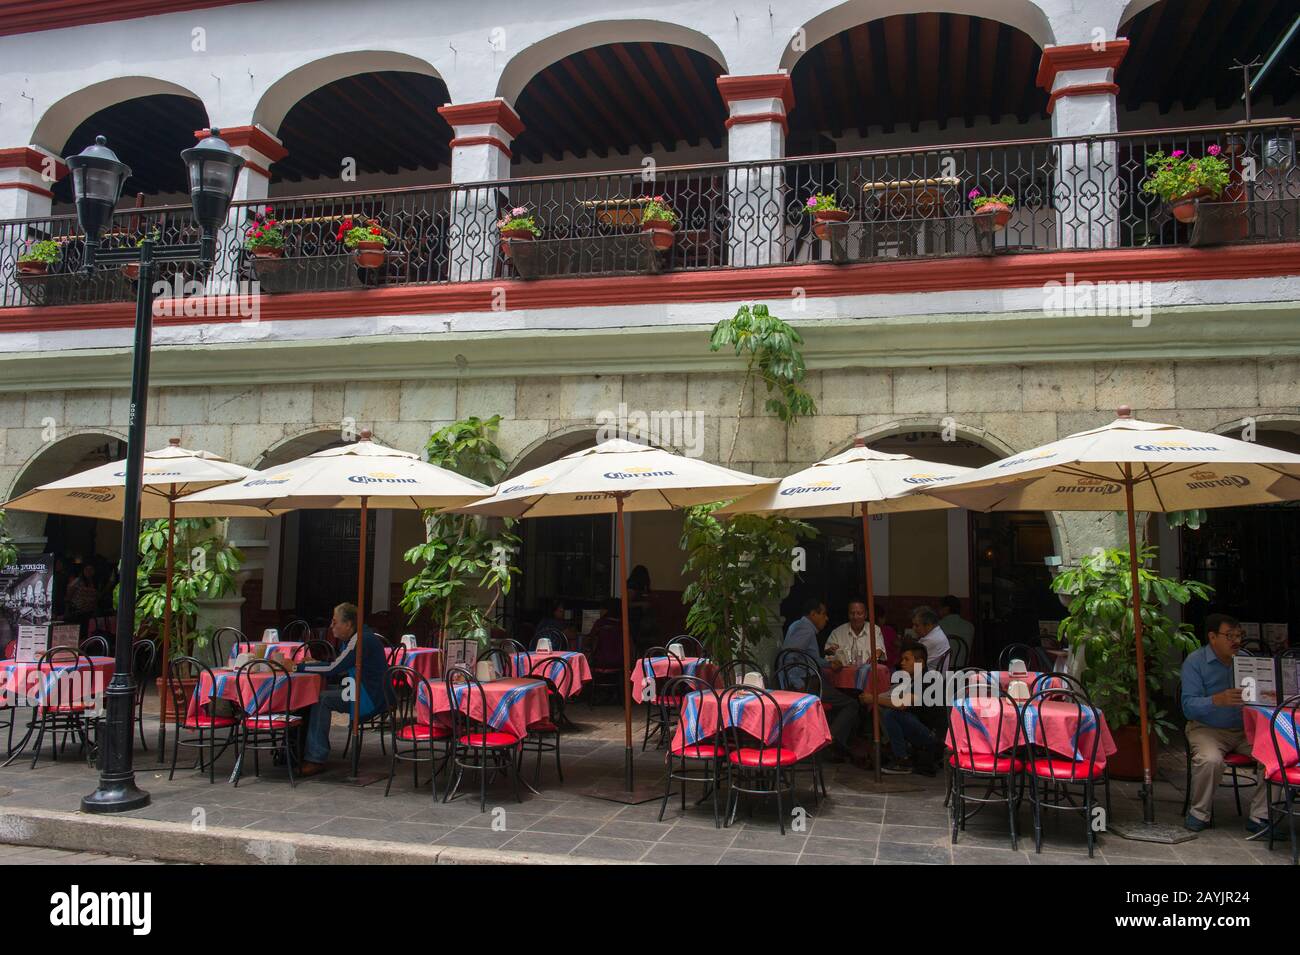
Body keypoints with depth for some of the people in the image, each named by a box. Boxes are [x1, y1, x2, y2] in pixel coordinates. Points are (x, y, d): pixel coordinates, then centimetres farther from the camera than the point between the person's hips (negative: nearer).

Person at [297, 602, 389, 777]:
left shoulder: (362, 640, -19)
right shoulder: (349, 640, 14)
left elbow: (333, 669, -22)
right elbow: (340, 670, 14)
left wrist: (300, 667, -15)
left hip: (370, 697, -10)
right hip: (359, 690, 10)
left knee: (322, 699, -23)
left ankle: (316, 759, -20)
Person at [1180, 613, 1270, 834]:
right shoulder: (1195, 661, -7)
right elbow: (1189, 706, -16)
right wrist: (1218, 700, -35)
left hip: (1245, 728, 4)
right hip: (1207, 729, -4)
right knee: (1210, 759, -33)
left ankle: (1259, 817, -7)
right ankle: (1199, 813, -8)